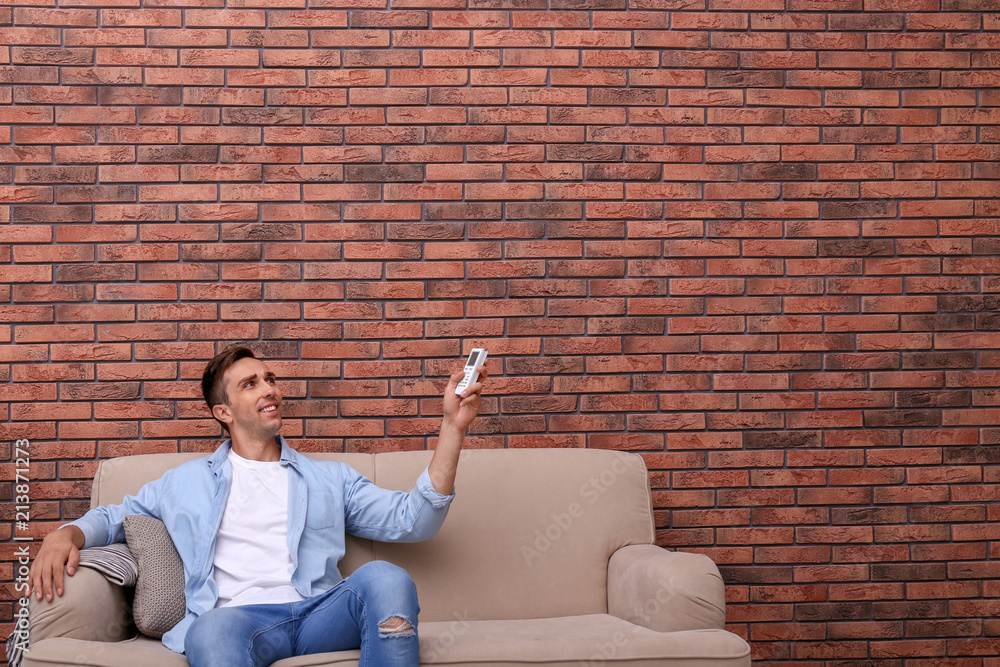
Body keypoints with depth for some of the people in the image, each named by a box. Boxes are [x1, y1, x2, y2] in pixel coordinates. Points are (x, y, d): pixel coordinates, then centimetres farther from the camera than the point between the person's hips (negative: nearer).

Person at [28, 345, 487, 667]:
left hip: (319, 612, 2)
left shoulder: (330, 479, 26)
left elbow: (412, 521, 16)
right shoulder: (186, 482, 27)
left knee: (384, 578, -32)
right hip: (238, 616, -2)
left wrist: (452, 427, 9)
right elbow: (113, 518, 35)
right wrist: (65, 535, 9)